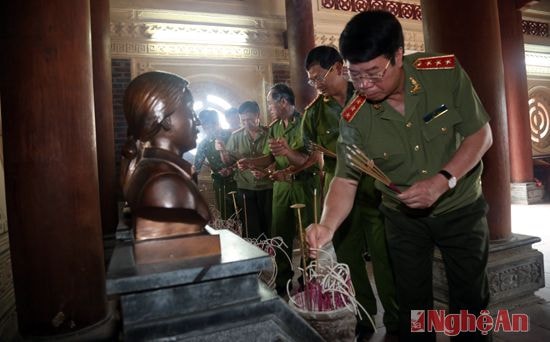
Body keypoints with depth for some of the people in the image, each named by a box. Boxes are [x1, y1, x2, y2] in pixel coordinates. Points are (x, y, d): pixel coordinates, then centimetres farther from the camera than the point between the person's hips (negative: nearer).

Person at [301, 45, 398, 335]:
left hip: (373, 189, -2)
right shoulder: (314, 112, 7)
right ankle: (362, 319, 27)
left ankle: (395, 323, 20)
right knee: (348, 260, 10)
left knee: (384, 259, 2)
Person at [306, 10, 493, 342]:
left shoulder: (446, 72, -20)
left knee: (471, 300, 16)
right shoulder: (354, 118, -19)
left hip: (461, 207, 0)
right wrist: (327, 225, -33)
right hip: (403, 216, 0)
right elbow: (346, 180, -15)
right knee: (413, 303, 13)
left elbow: (481, 134, -12)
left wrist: (442, 181, -27)